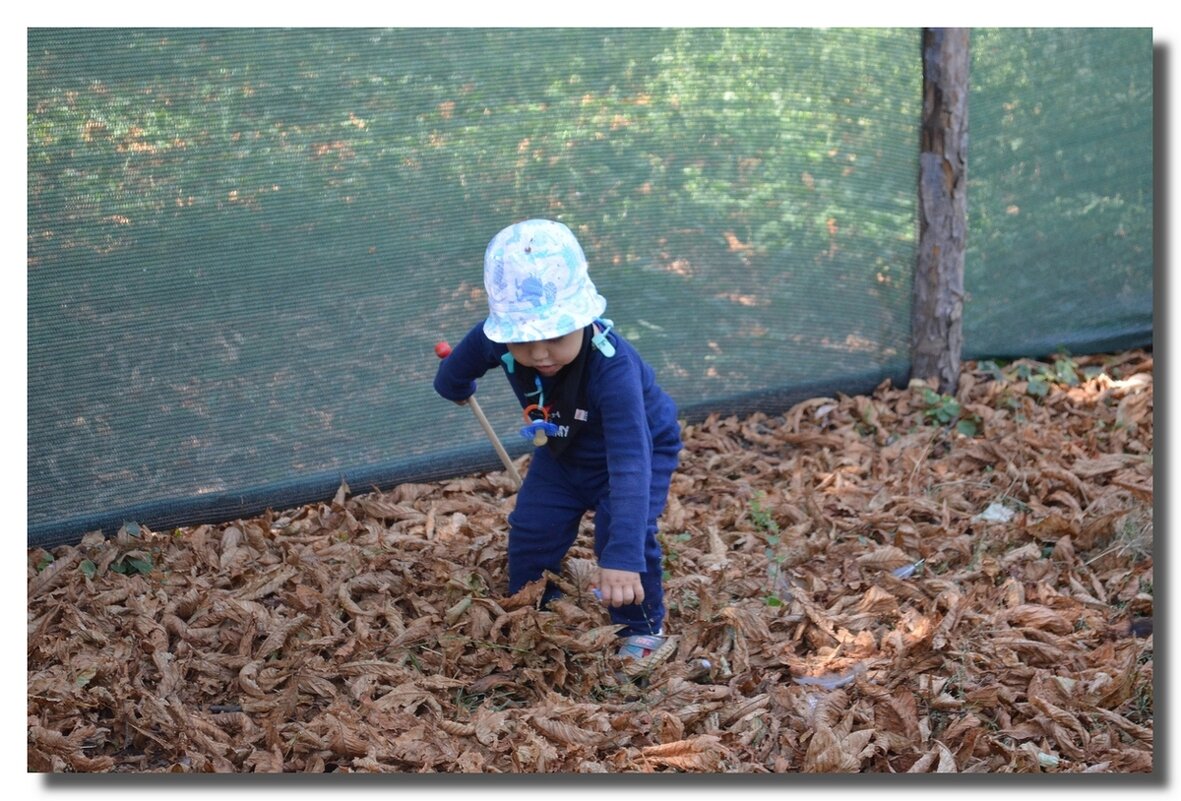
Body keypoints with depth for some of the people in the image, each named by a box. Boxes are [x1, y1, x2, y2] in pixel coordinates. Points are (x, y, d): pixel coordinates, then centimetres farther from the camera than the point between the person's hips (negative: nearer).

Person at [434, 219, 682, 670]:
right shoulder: (496, 340, -32)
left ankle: (642, 630, 4)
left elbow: (630, 463, -54)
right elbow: (456, 372, -4)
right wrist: (455, 388, 21)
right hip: (562, 451, 5)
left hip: (640, 447, -5)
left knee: (624, 532, -22)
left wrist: (622, 558, -61)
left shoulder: (612, 367, -47)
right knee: (531, 532, 0)